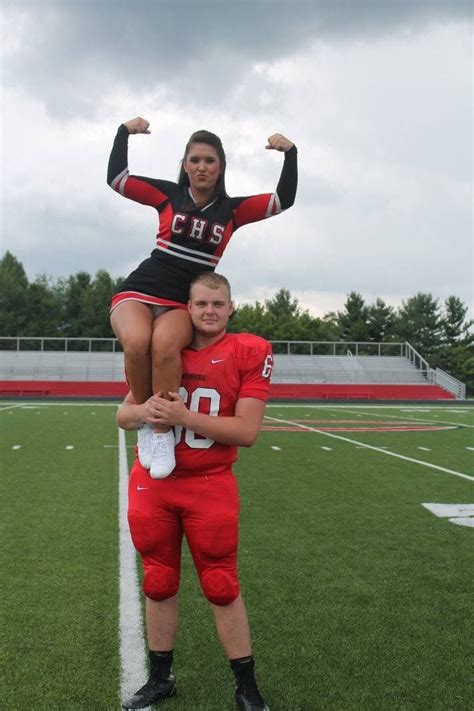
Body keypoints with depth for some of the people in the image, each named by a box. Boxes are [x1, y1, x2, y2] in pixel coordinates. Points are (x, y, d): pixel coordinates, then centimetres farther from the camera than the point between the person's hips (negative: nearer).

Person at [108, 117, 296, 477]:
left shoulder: (232, 210, 9)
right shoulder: (168, 195, 7)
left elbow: (285, 199, 2)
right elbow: (115, 178, 6)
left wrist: (290, 154, -7)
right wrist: (124, 133, 1)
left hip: (184, 304, 0)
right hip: (139, 292, 0)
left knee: (165, 344, -36)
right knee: (137, 342, -36)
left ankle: (163, 432, -22)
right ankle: (145, 422, -13)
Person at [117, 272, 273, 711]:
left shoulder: (250, 351, -7)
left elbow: (247, 432, -14)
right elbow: (123, 415, 7)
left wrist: (184, 416, -24)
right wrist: (144, 411, -18)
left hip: (210, 487, -3)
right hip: (151, 484, 4)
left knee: (222, 588, 5)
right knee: (158, 585, 14)